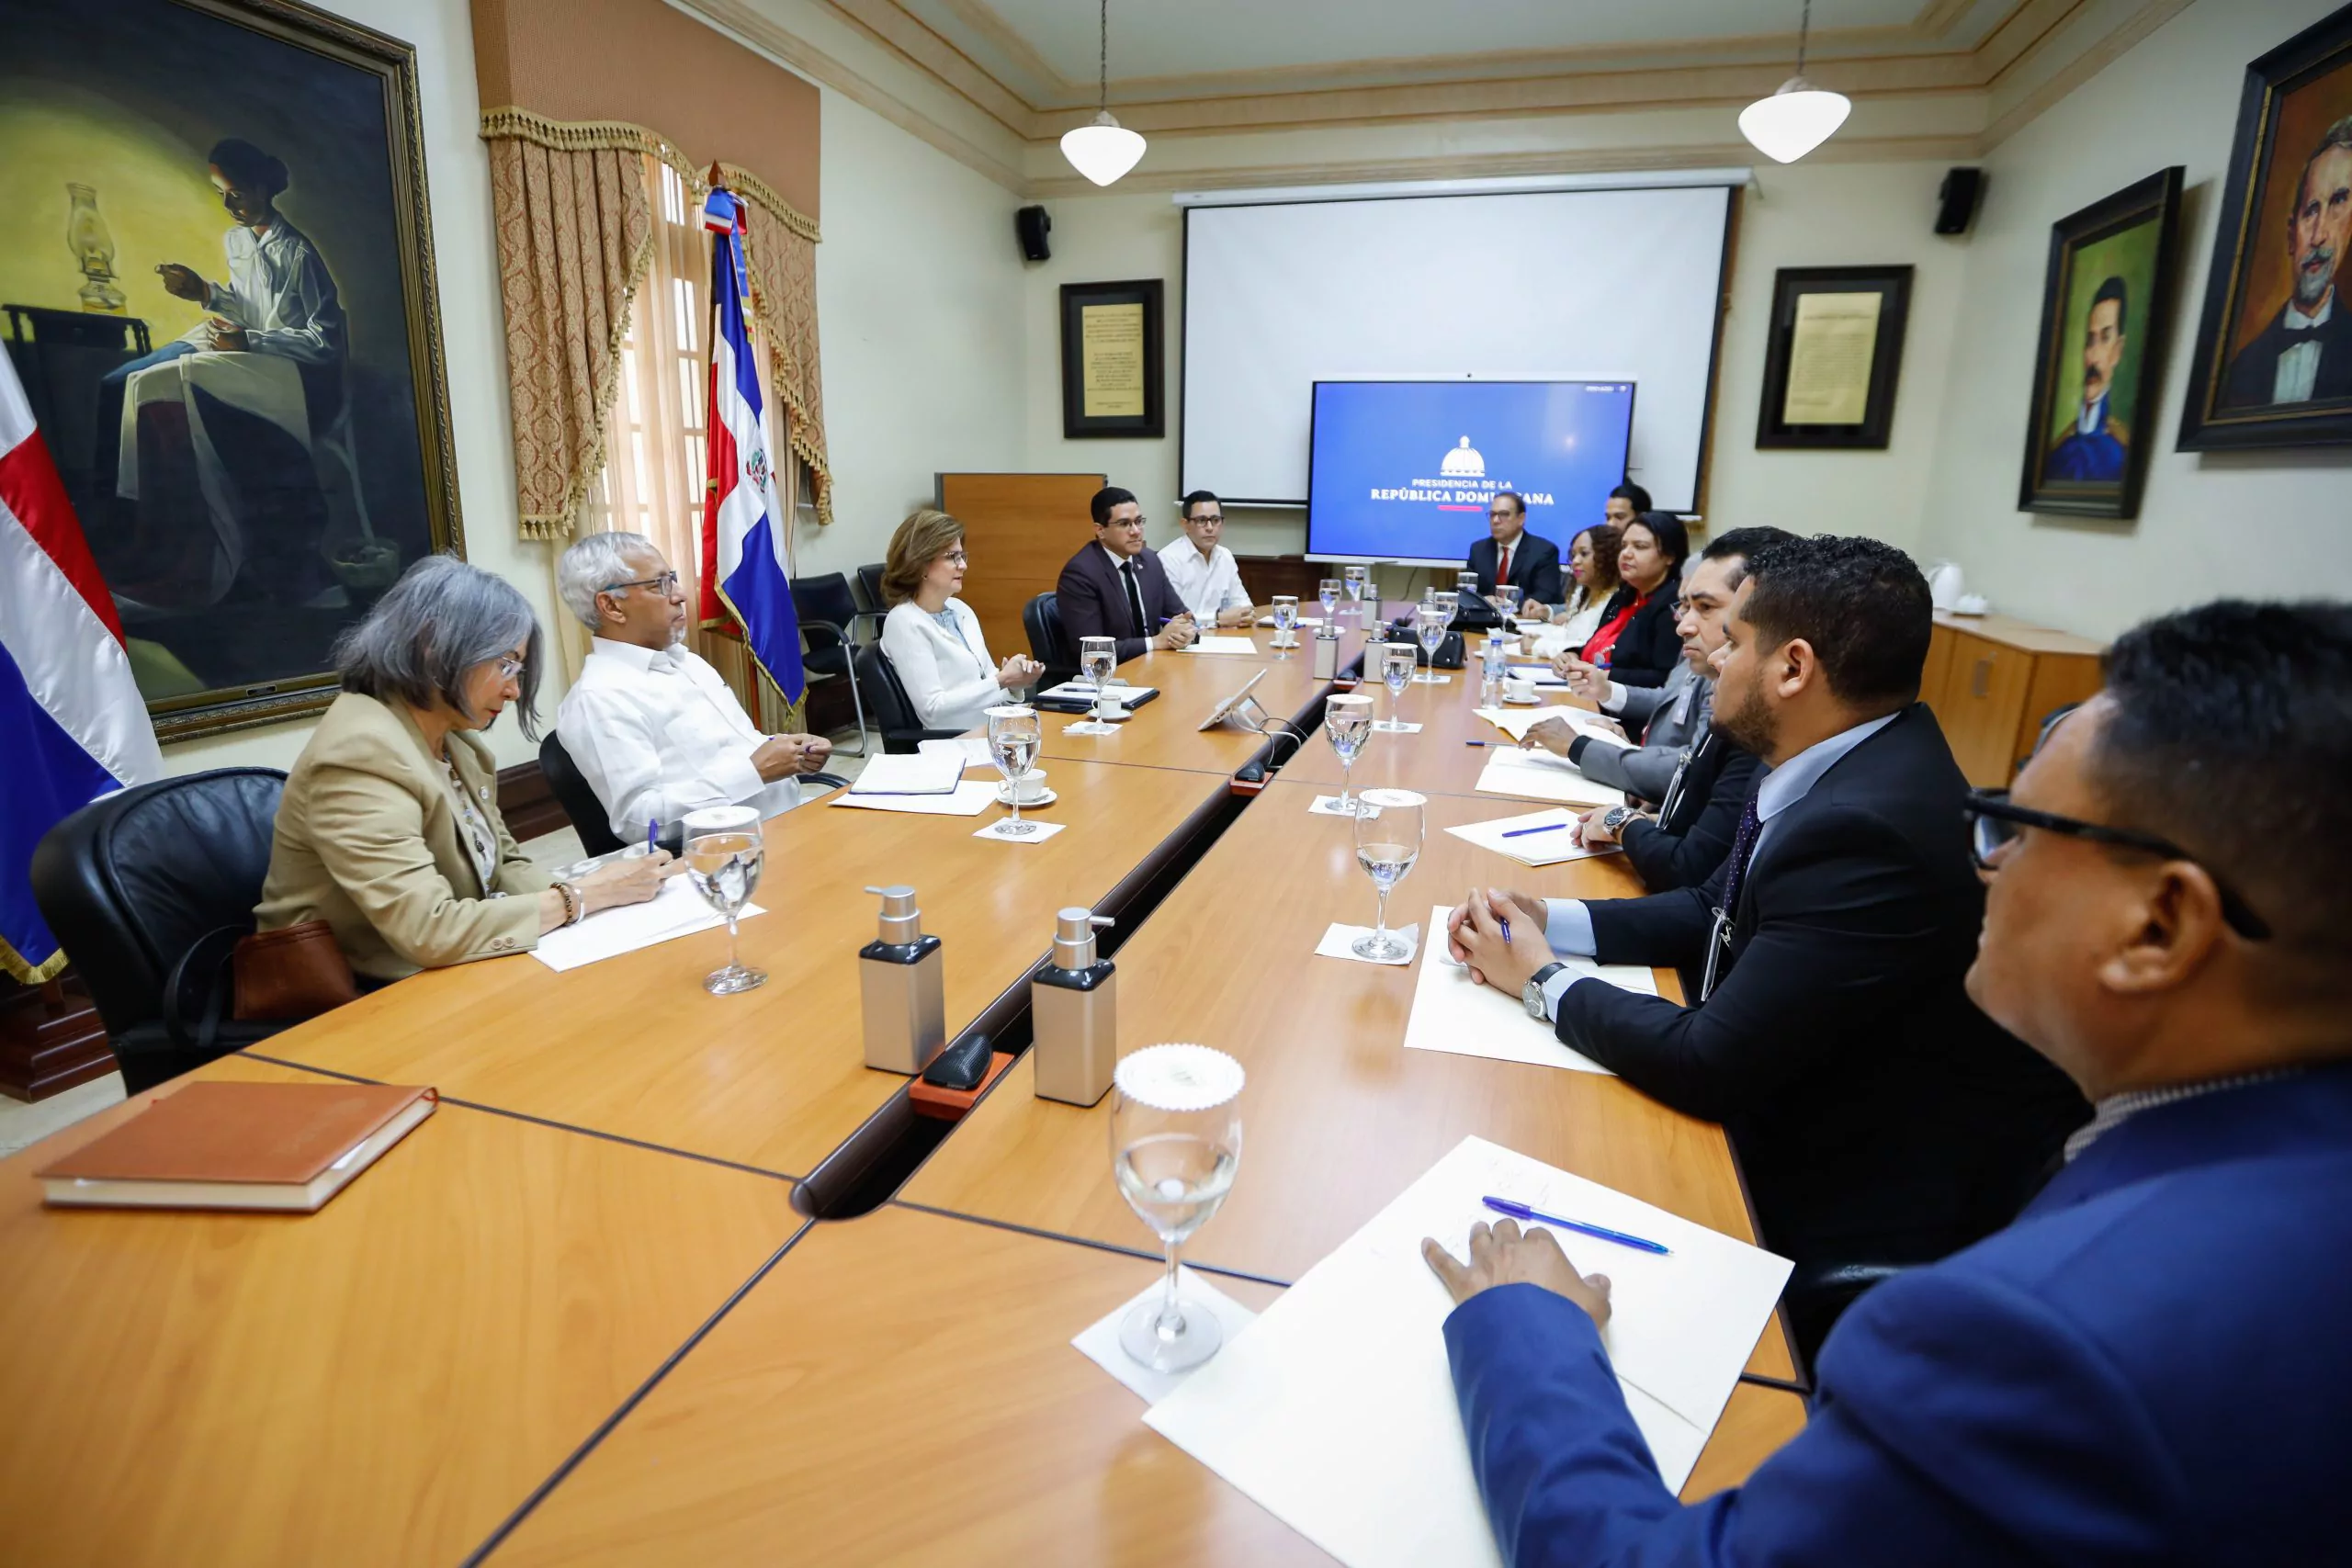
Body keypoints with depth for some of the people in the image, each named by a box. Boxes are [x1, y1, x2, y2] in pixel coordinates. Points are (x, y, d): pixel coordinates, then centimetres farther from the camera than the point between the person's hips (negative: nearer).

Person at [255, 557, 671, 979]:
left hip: (442, 981, 7)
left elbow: (503, 866, 9)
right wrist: (582, 897, -21)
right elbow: (430, 933, -28)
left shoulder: (458, 745, 5)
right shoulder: (361, 755, -22)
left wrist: (585, 893, -10)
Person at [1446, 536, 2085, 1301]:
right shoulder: (1847, 766, -2)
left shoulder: (1866, 827, -32)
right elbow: (1716, 911, 9)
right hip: (1791, 1109, 7)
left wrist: (1542, 979, -13)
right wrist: (1548, 920, -4)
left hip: (1843, 1208, -7)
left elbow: (1710, 1067, -28)